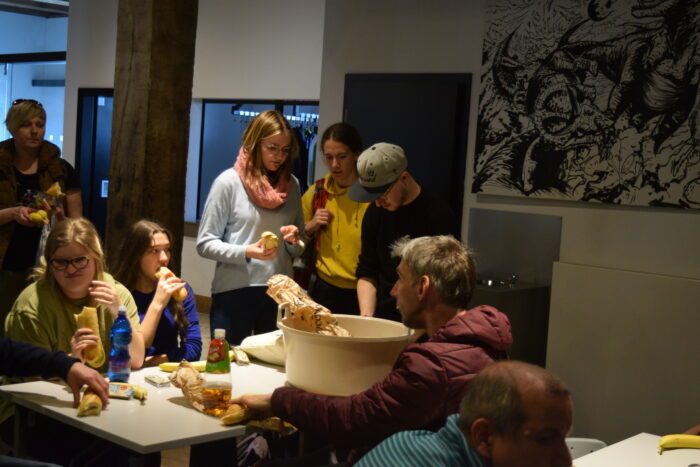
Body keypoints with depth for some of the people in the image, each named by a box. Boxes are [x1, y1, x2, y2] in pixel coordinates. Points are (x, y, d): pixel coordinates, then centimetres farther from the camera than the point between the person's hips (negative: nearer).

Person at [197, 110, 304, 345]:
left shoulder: (291, 184, 9)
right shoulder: (229, 182, -5)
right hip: (234, 292, -4)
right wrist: (246, 252, -19)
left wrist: (294, 240, -5)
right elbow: (205, 244, -5)